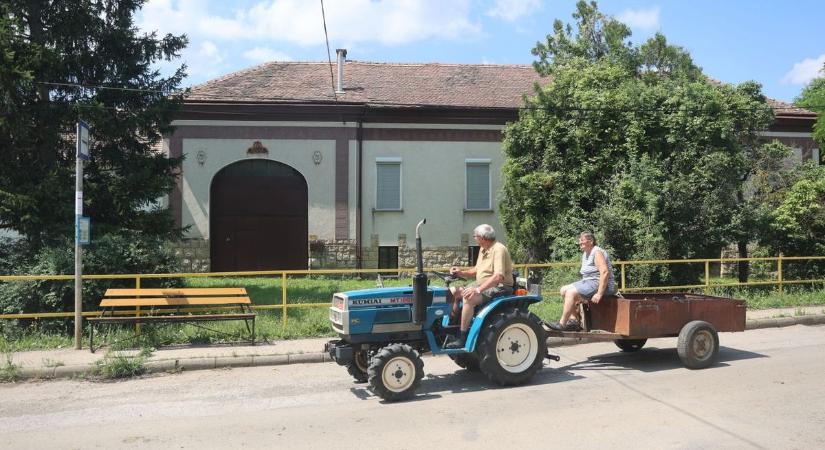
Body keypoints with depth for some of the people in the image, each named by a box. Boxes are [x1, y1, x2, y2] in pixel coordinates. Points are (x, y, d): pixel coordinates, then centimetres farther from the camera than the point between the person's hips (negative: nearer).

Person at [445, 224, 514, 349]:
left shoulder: (499, 249, -19)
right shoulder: (483, 250, 12)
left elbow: (498, 276, -29)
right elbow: (476, 270, 22)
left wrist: (478, 289, -34)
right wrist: (461, 273, 3)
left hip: (499, 287, -10)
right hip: (483, 284, 10)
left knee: (469, 298, -31)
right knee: (453, 292, 3)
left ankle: (462, 338, -24)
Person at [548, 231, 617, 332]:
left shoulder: (597, 253, -14)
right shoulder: (585, 254, 16)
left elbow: (605, 272, -25)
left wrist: (599, 294, -29)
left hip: (601, 285, -11)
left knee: (571, 292, -25)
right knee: (563, 290, 4)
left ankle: (562, 324, -20)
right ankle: (573, 320, -1)